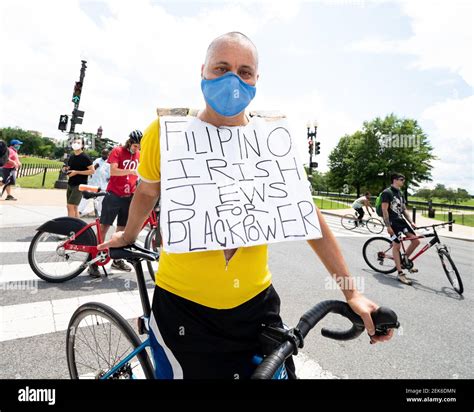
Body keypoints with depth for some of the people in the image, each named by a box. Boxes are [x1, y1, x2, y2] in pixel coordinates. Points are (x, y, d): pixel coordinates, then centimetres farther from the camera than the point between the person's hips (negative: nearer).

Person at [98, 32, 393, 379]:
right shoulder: (167, 131, -9)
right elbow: (147, 192, 8)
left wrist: (351, 291, 0)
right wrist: (128, 237, 23)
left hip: (256, 303, 2)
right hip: (182, 305, -1)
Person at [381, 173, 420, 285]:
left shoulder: (400, 194, 17)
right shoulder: (387, 192, -10)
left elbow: (404, 210, 18)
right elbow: (384, 210, -16)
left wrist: (411, 222, 8)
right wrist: (388, 226, -20)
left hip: (401, 220, 8)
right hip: (392, 222, -8)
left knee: (416, 240, -2)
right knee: (396, 246, -7)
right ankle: (400, 274, -2)